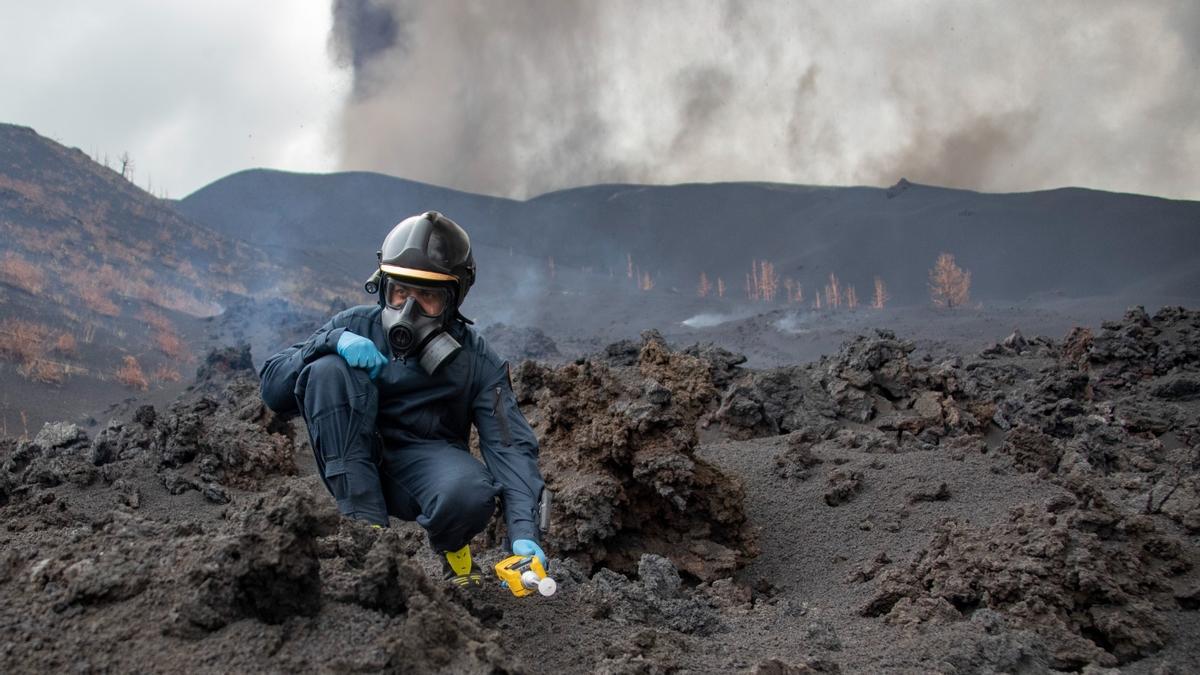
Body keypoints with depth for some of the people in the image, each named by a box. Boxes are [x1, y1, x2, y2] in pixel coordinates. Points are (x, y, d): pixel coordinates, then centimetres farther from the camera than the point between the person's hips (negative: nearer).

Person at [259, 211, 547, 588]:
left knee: (470, 494, -38)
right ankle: (365, 524, -27)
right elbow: (273, 391, -6)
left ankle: (450, 543, 2)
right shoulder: (356, 326, -3)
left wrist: (524, 533, -32)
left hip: (427, 463, -1)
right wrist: (331, 341, -24)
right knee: (329, 369, -24)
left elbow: (510, 446, -16)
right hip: (351, 467, 2)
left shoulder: (477, 362, -6)